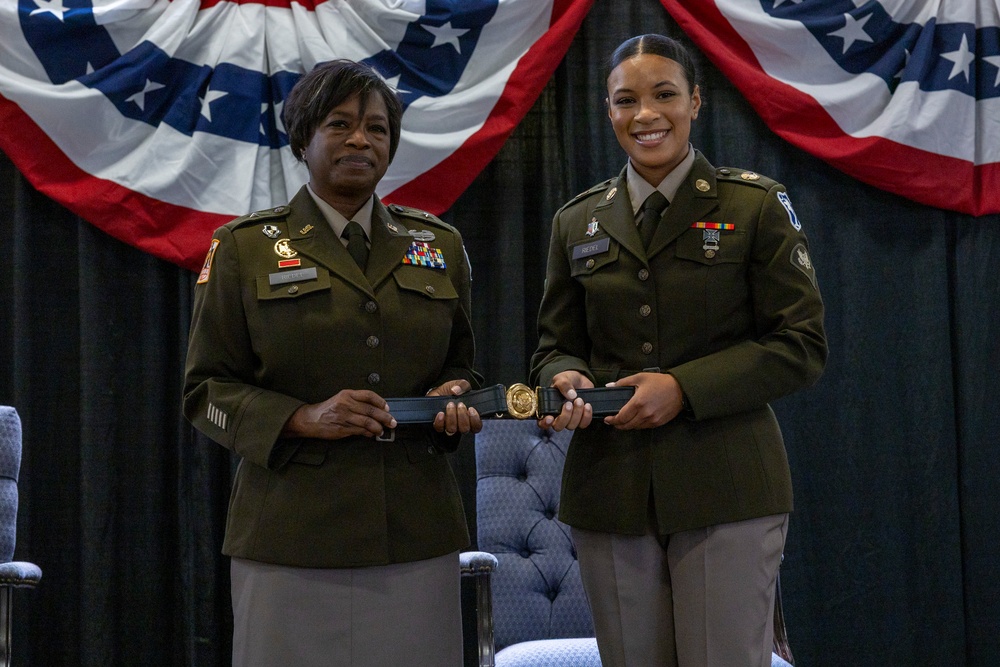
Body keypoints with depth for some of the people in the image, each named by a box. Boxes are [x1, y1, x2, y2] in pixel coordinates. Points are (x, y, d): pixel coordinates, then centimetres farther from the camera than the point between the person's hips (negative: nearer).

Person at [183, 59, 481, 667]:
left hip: (419, 535, 3)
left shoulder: (439, 245, 12)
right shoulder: (244, 247, 3)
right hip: (291, 539, -2)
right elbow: (207, 390, 1)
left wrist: (454, 396, -4)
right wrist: (305, 418, -15)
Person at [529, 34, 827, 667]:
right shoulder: (579, 222, 11)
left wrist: (684, 388, -14)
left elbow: (801, 344, -3)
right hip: (611, 491, 3)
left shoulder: (757, 205, 1)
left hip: (727, 489, -3)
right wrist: (567, 380, -9)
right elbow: (556, 345, 15)